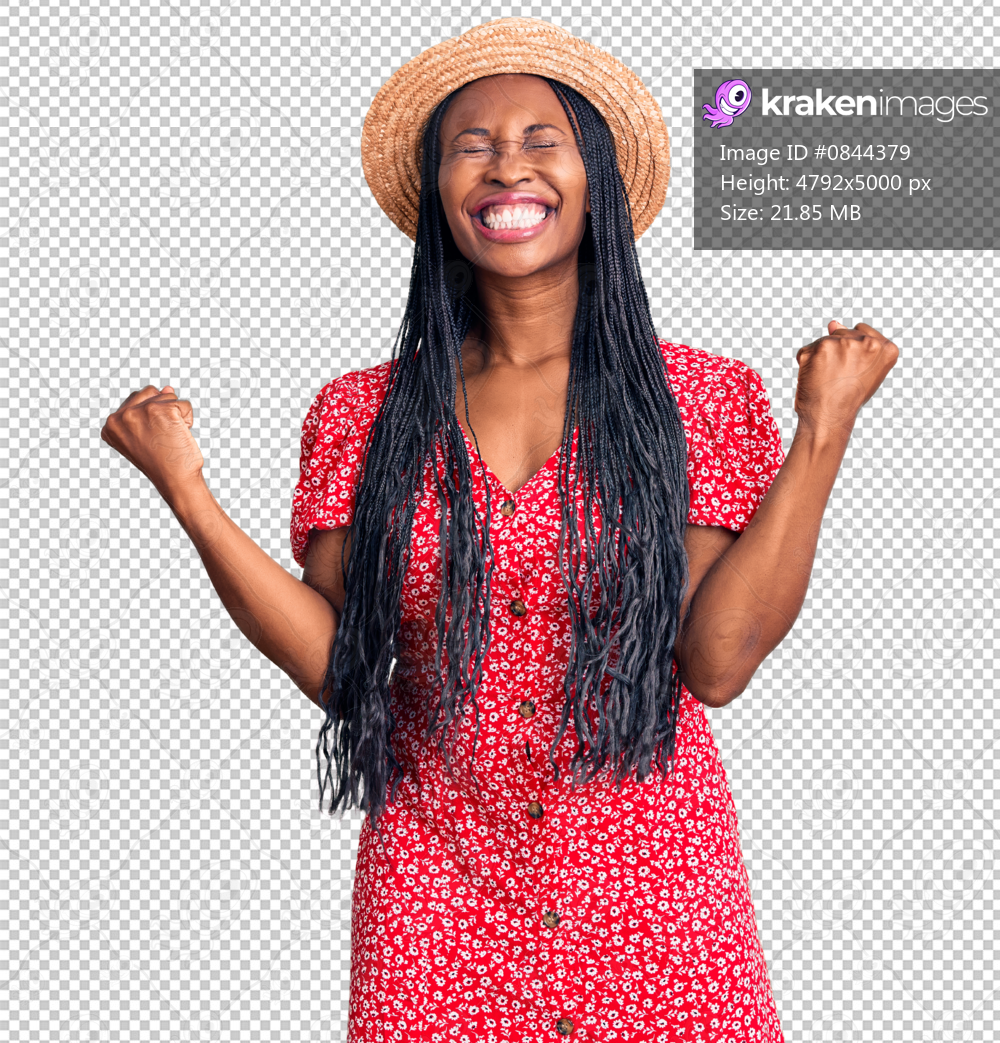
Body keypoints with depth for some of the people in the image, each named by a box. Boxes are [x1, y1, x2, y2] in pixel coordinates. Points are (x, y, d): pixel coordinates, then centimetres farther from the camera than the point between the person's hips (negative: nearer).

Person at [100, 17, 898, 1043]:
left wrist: (823, 430, -12)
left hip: (649, 877, 0)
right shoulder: (362, 415, 2)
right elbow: (340, 666, -5)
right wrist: (188, 493, -9)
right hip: (437, 884, 1)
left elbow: (717, 659, -11)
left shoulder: (701, 399, -2)